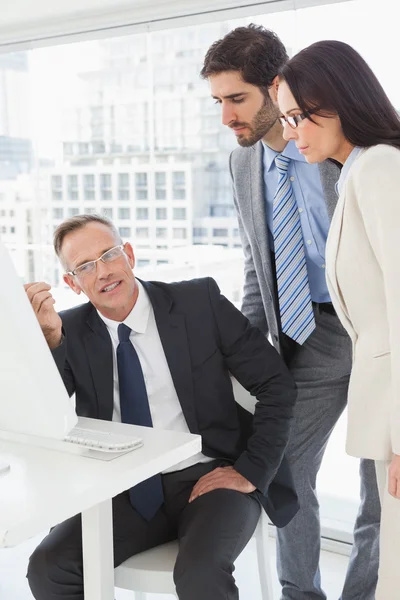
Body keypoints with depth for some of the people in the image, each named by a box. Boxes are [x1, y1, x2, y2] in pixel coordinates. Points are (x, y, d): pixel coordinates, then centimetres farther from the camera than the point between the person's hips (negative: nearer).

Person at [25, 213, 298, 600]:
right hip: (126, 491, 3)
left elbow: (277, 385, -4)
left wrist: (250, 472, -11)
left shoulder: (200, 302, -5)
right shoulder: (71, 332, 2)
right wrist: (46, 339, -22)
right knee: (48, 569, -18)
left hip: (209, 478, -3)